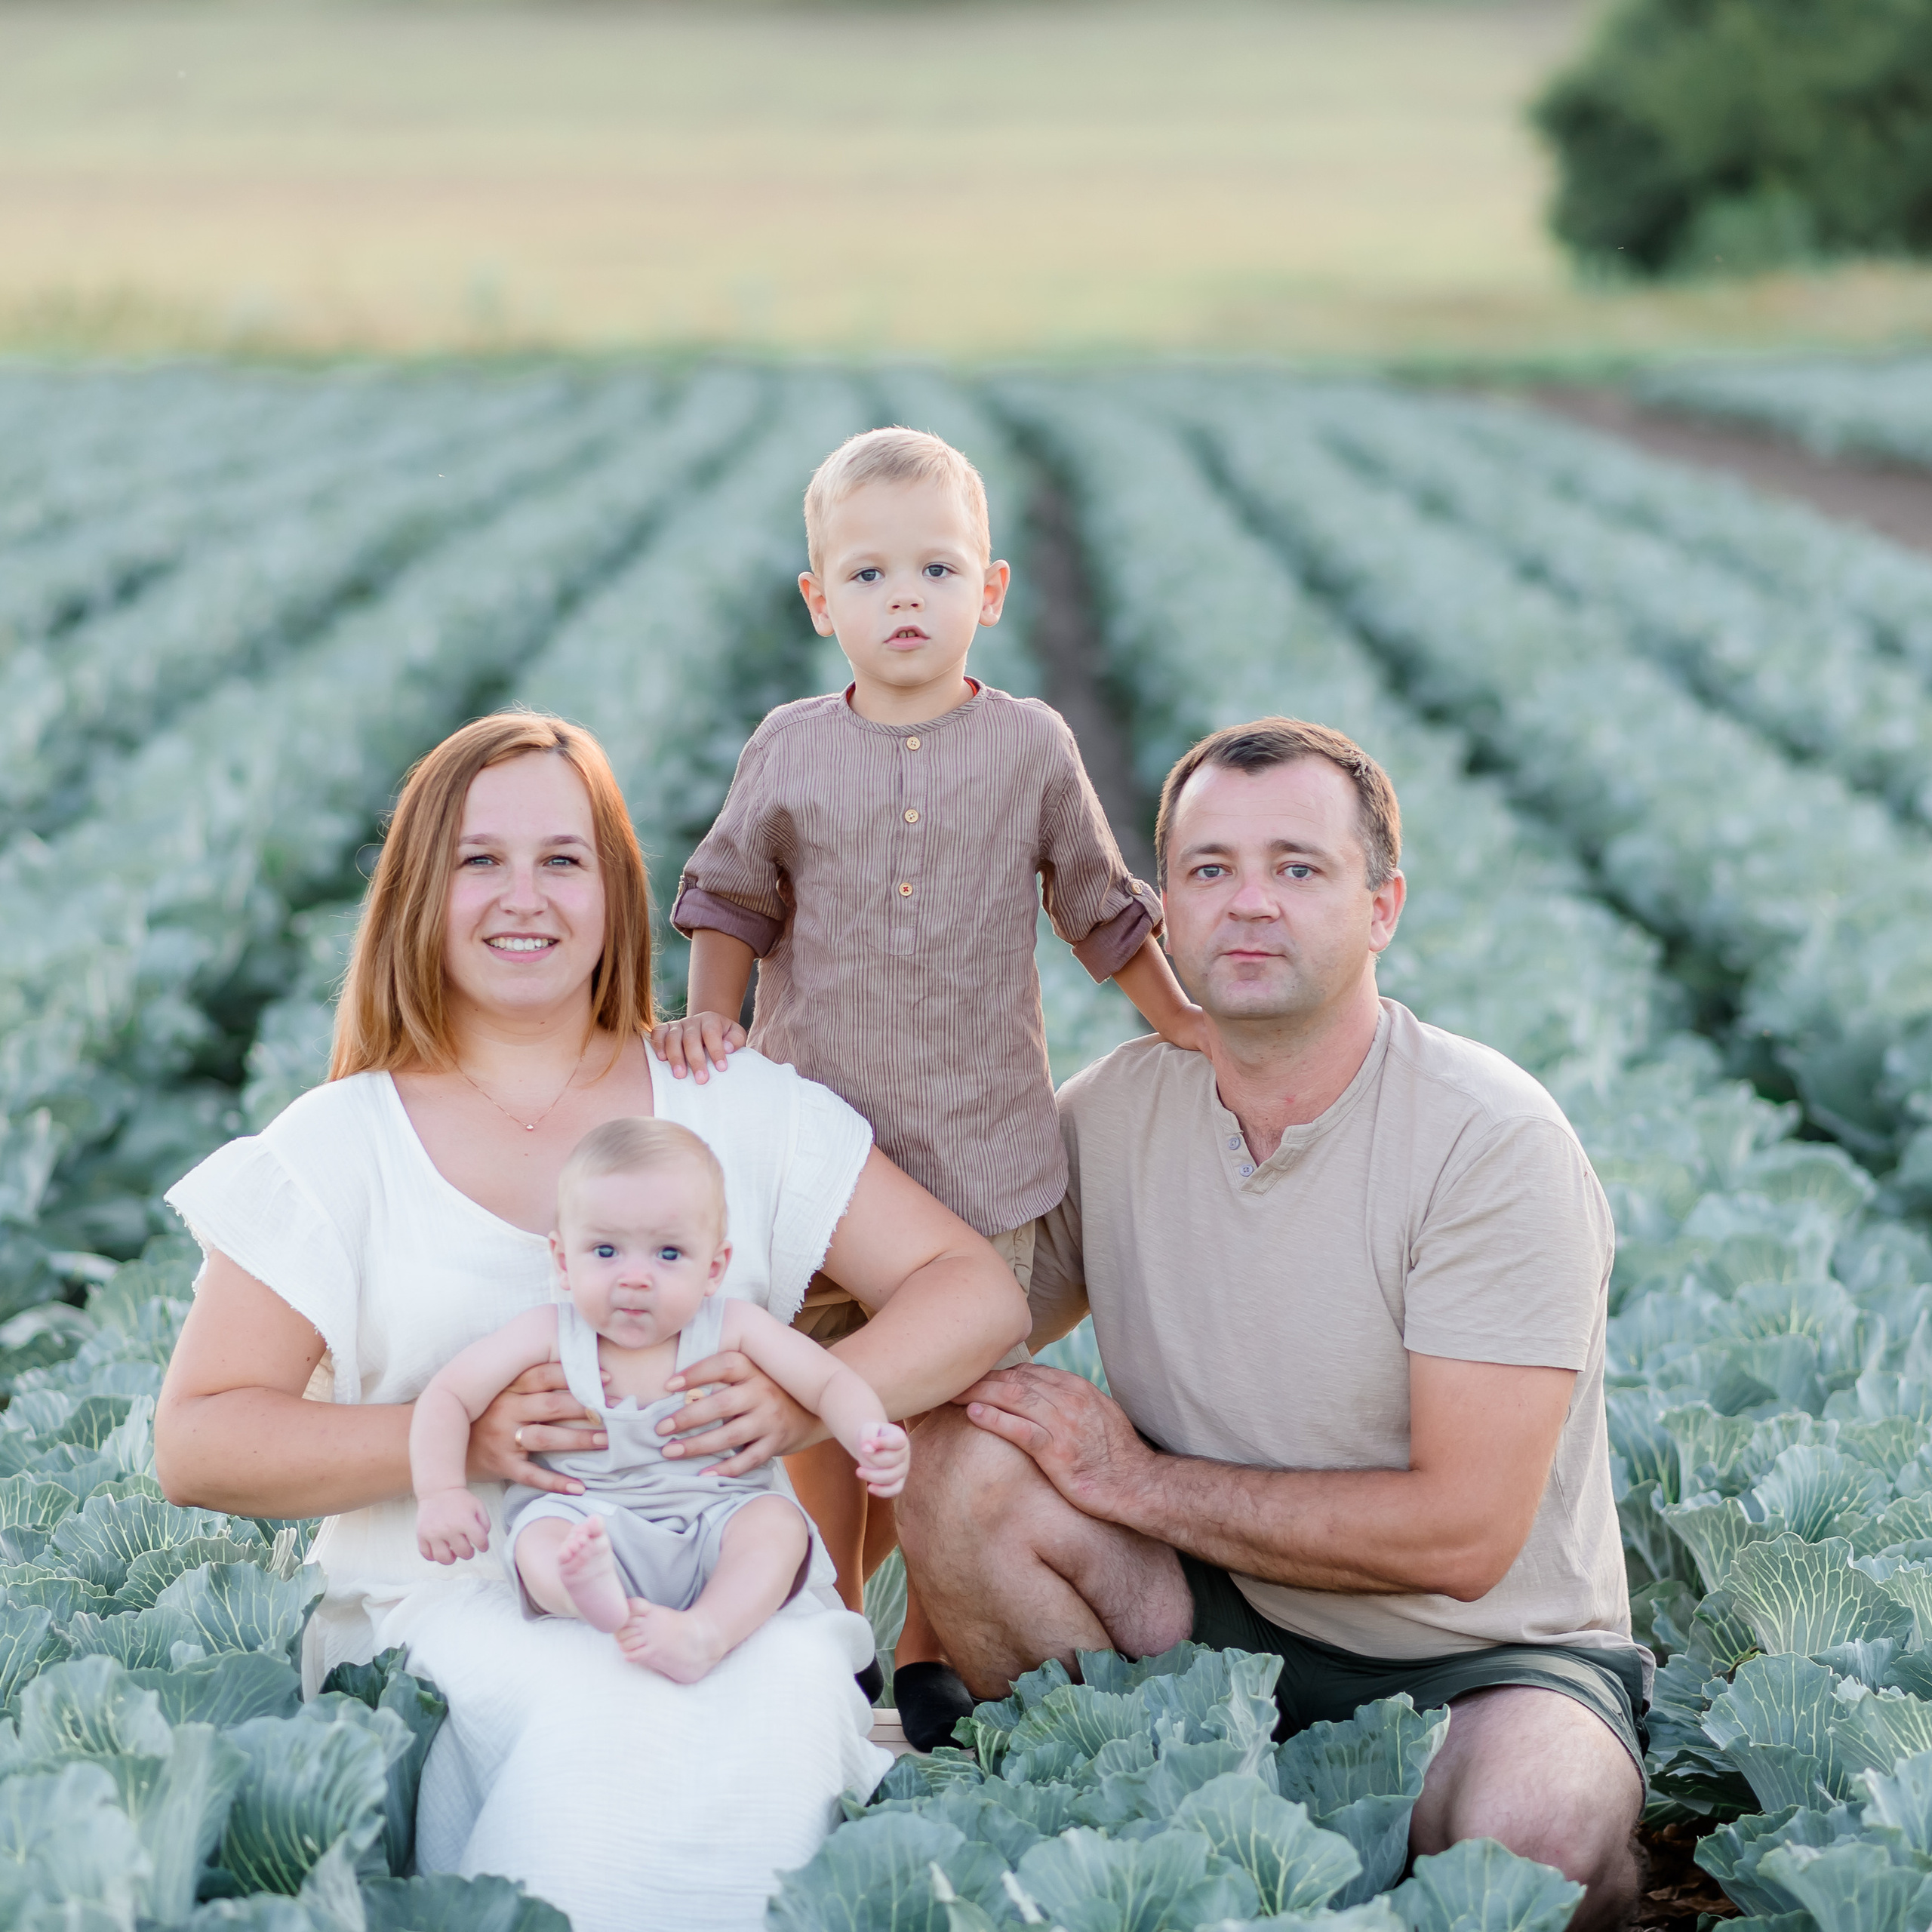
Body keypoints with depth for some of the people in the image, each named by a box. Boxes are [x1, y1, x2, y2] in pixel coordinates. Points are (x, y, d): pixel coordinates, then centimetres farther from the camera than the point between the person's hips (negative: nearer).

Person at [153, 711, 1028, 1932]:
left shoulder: (746, 1111, 13)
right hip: (457, 1612, -1)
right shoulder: (335, 1150, 9)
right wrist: (459, 1438, -14)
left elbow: (979, 1292, 9)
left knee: (767, 1726, -35)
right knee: (615, 1733, -35)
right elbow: (198, 1443, 2)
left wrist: (805, 1403, -12)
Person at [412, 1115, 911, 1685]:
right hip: (587, 1521, -1)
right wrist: (440, 1492, -12)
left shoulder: (732, 1329, 0)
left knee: (779, 1523, -27)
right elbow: (448, 1396, 3)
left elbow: (829, 1382, 0)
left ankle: (705, 1632, -50)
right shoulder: (549, 1334, -1)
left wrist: (869, 1436, -22)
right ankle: (595, 1593, -64)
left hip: (716, 1523, 1)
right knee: (537, 1537, -30)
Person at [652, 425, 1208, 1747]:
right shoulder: (789, 752, 2)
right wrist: (709, 1012, -2)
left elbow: (1101, 907, 12)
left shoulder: (1032, 748, 1)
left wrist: (1186, 1021, 11)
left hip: (980, 1143, 0)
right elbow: (732, 898, 13)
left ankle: (934, 1653, 18)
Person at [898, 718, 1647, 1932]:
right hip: (1224, 1621, 5)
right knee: (962, 1460, -18)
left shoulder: (1494, 1143, -18)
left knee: (1526, 1834, -37)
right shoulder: (1116, 1107, -1)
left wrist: (1139, 1482, -16)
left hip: (1486, 1659, -5)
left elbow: (1461, 1536, -21)